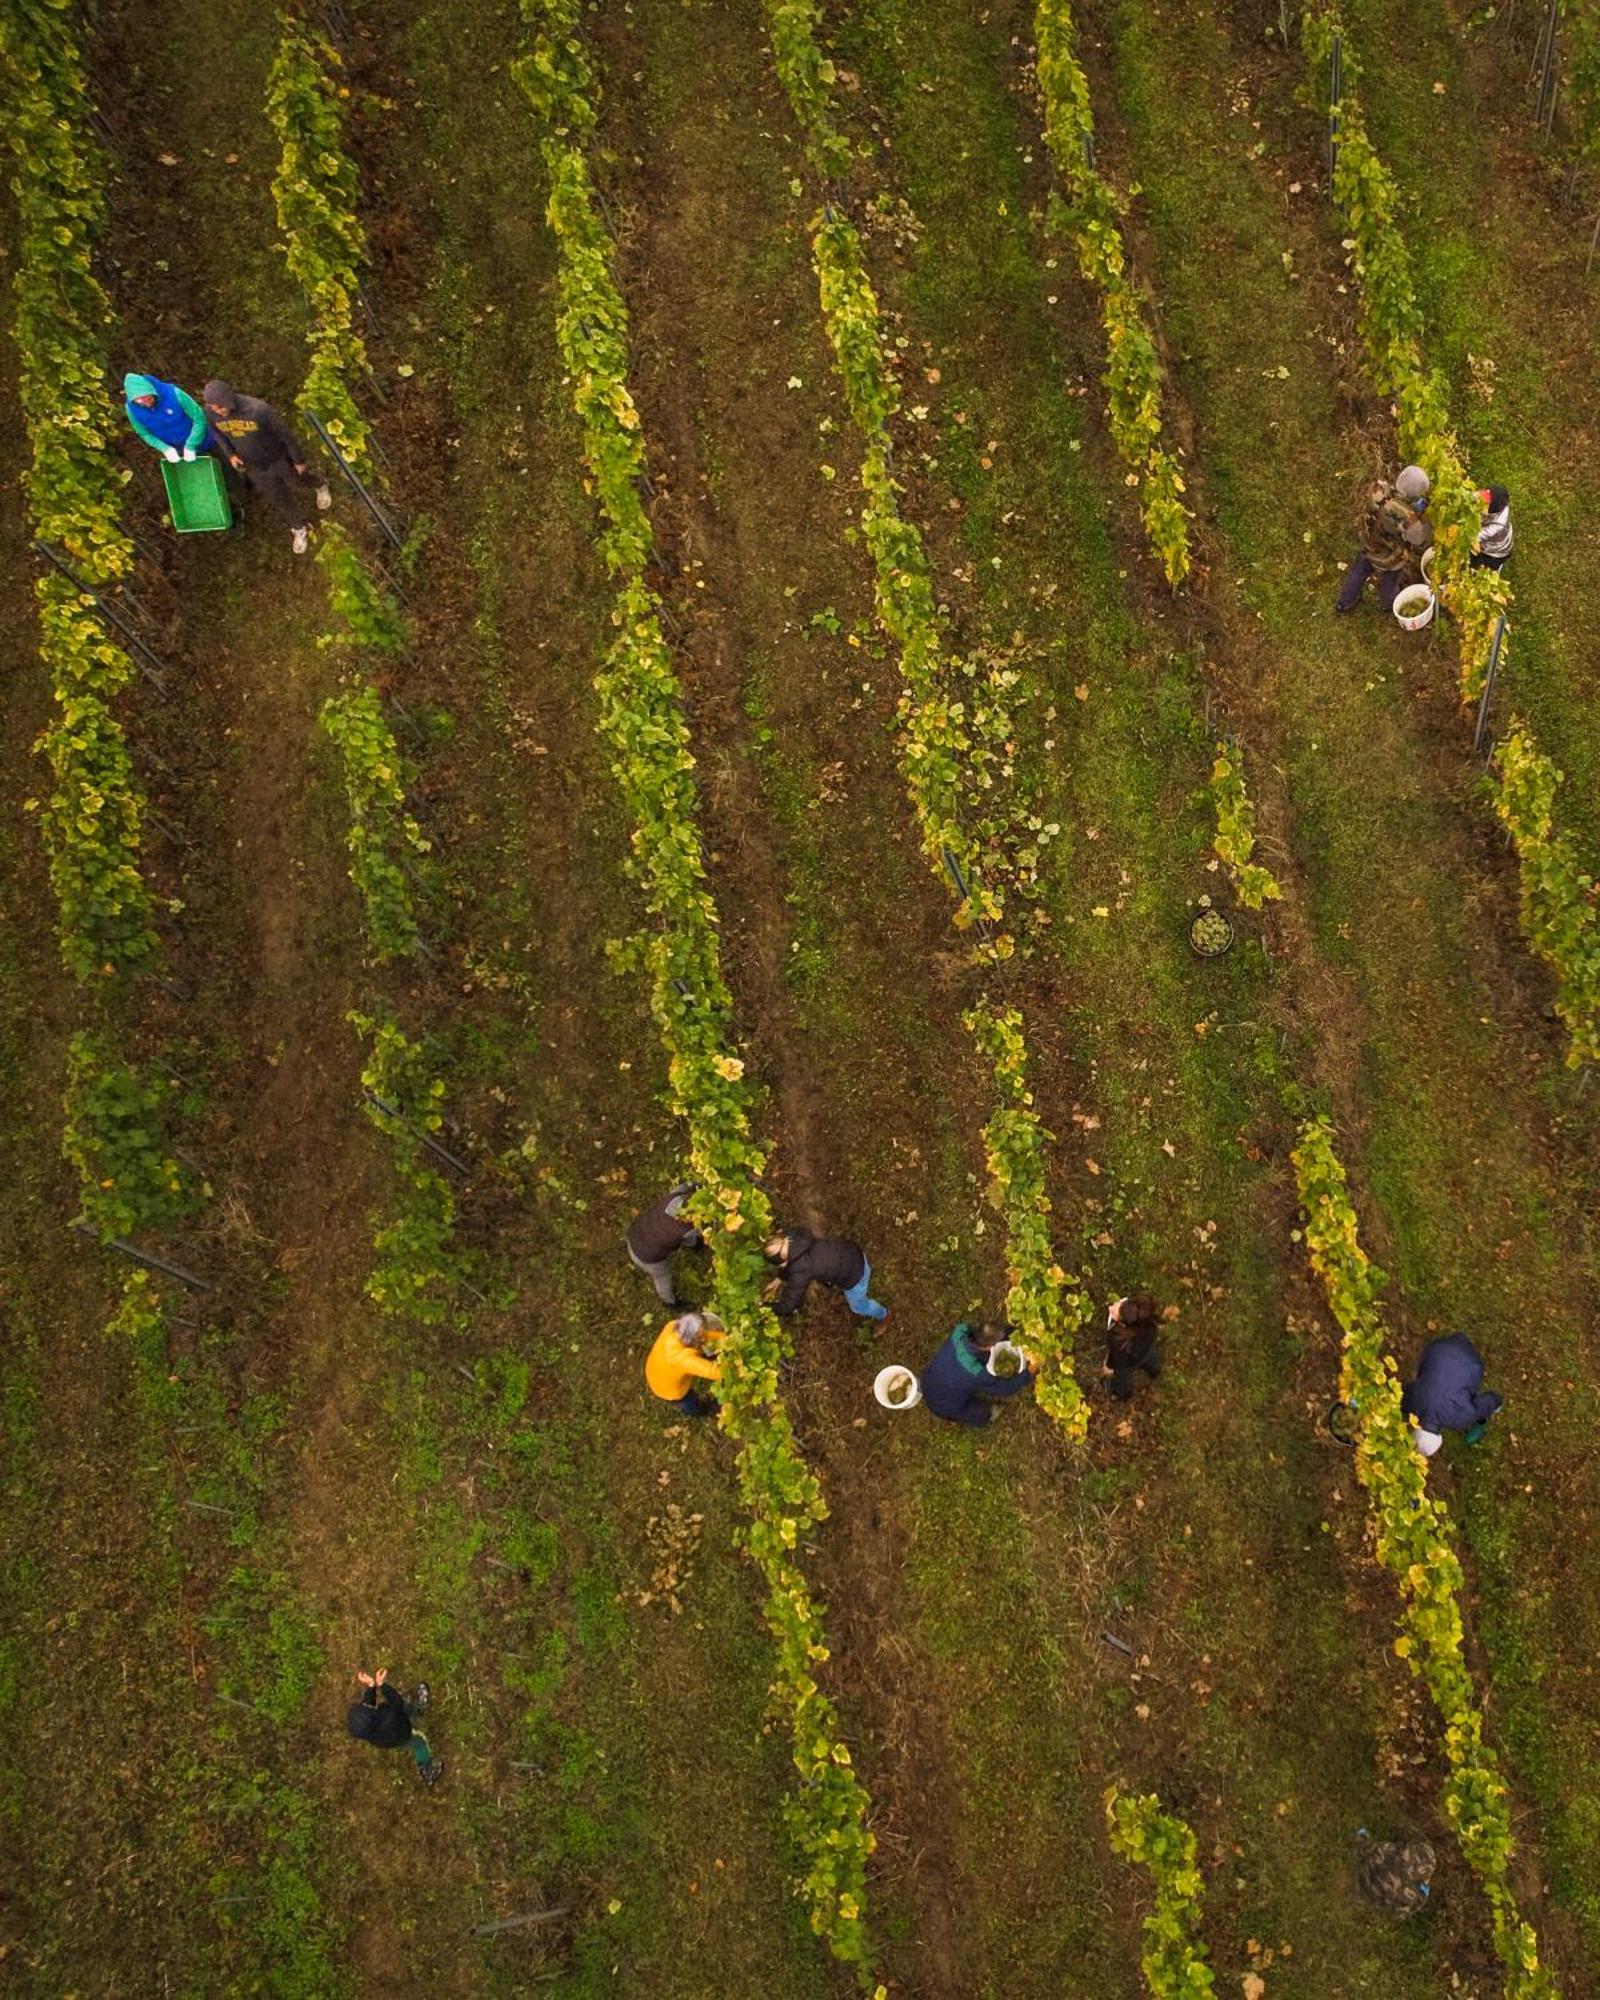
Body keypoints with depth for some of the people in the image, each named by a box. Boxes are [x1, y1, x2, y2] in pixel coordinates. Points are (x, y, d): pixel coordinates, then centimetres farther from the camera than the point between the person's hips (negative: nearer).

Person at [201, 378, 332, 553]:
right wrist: (230, 454, -9)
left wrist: (299, 460, -12)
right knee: (280, 500, 19)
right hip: (255, 467, 3)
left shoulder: (258, 410, -38)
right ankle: (300, 529, 44)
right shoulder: (211, 412, -23)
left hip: (279, 459, -3)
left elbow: (285, 433, -23)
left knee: (300, 481, 25)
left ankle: (320, 488, 61)